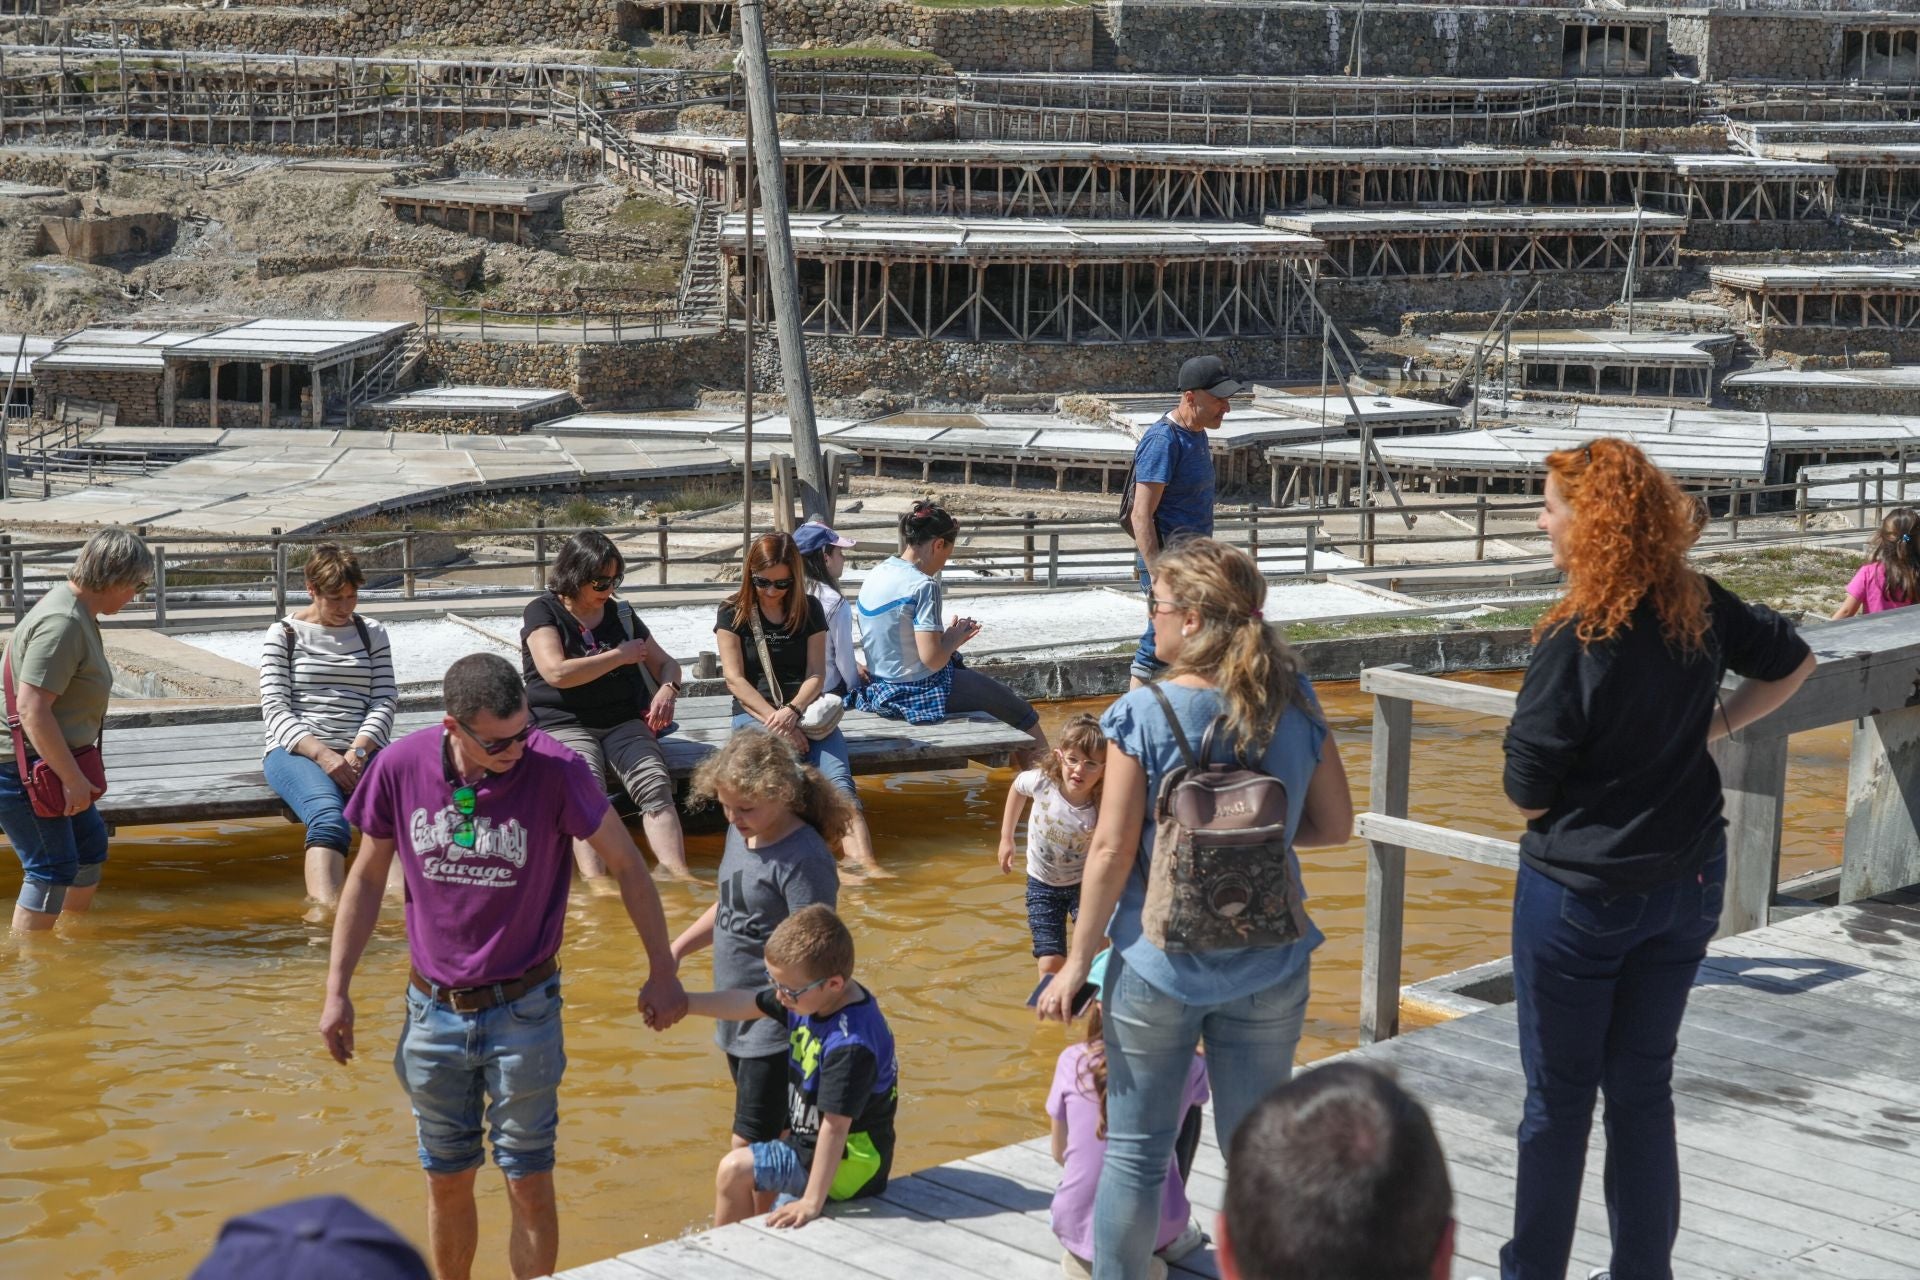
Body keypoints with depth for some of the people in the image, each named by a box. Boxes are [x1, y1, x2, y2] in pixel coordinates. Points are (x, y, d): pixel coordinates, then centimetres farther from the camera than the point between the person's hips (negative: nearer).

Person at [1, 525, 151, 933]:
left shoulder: (77, 611, 10)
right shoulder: (62, 623, -24)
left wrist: (74, 774, 21)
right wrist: (73, 779, -25)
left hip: (47, 763, 11)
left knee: (90, 842, 19)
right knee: (52, 867, -8)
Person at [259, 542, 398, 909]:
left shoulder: (373, 634, 20)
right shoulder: (283, 635, 11)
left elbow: (384, 701, 10)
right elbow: (274, 708, 1)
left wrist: (357, 752, -10)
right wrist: (323, 755, -15)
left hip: (360, 751, 3)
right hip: (296, 751, -3)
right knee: (329, 816, -37)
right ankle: (327, 909, -54)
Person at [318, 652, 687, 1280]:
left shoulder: (555, 770, -19)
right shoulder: (400, 767, -11)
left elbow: (626, 864, -7)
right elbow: (367, 878, 4)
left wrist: (662, 972, -2)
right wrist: (337, 989, 4)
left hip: (523, 1011, -2)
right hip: (434, 1010, 3)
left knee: (529, 1183, 3)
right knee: (446, 1180, 15)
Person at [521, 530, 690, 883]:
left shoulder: (620, 613, 17)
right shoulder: (543, 611, 2)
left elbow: (666, 663, 22)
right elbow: (557, 672, -14)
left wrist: (667, 689, -3)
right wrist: (621, 656, -6)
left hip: (624, 722, 4)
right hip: (564, 725, -4)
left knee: (656, 784, -26)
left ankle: (678, 878, -39)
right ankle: (597, 885, -49)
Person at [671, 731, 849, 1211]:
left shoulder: (803, 859, -21)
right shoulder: (739, 833, 7)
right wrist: (678, 948, 13)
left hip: (778, 1024, -9)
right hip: (737, 1019, 9)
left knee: (748, 1150, -5)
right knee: (771, 1141, 18)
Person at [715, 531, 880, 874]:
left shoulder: (809, 610, 11)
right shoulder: (733, 614, 4)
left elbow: (816, 674, 5)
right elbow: (735, 679, -3)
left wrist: (792, 711, -16)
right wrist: (776, 721, -15)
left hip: (806, 709, 2)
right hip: (755, 713, -2)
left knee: (839, 779, -26)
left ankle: (863, 861, -46)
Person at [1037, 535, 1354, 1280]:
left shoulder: (1143, 715, -16)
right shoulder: (1295, 706, -5)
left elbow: (1112, 852, -14)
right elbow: (1335, 826, 2)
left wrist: (1078, 961, -4)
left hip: (1159, 966, -3)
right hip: (1269, 968, 3)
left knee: (1136, 1151, 13)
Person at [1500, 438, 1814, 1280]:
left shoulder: (1574, 642, -22)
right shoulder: (1700, 609, -4)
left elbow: (1527, 795, -16)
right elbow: (1793, 662, 15)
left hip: (1583, 892, -6)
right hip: (1687, 882, 6)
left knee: (1559, 1095, 9)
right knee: (1644, 1086, 16)